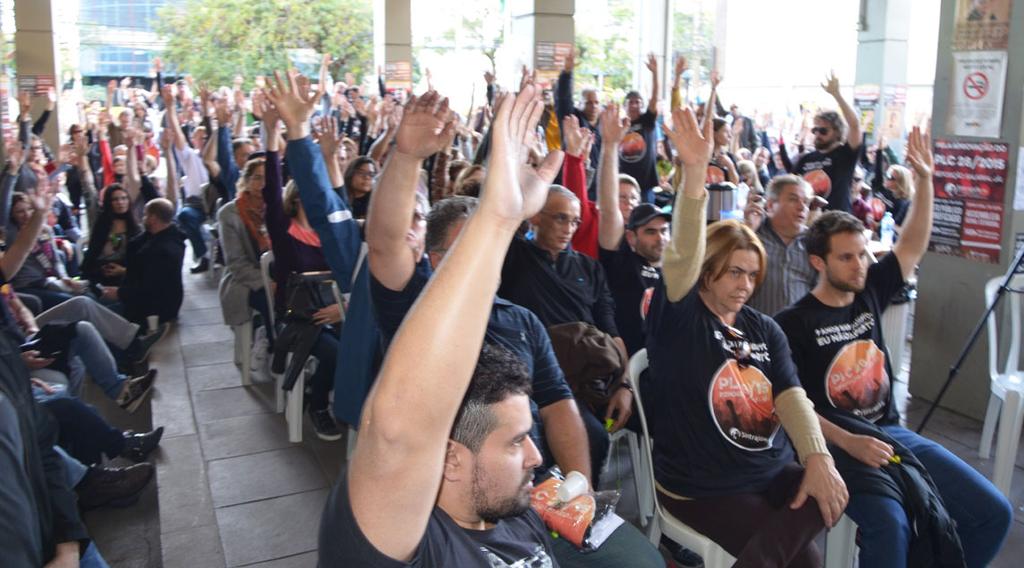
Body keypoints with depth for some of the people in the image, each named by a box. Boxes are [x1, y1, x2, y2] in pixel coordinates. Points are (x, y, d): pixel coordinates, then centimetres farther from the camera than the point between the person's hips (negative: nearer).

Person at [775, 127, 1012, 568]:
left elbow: (913, 246, 13)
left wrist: (924, 180, 2)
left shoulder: (868, 296, 9)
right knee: (891, 526, -32)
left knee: (993, 513, -2)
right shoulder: (794, 323, -9)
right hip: (835, 439, -7)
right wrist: (848, 442, -23)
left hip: (891, 430, 7)